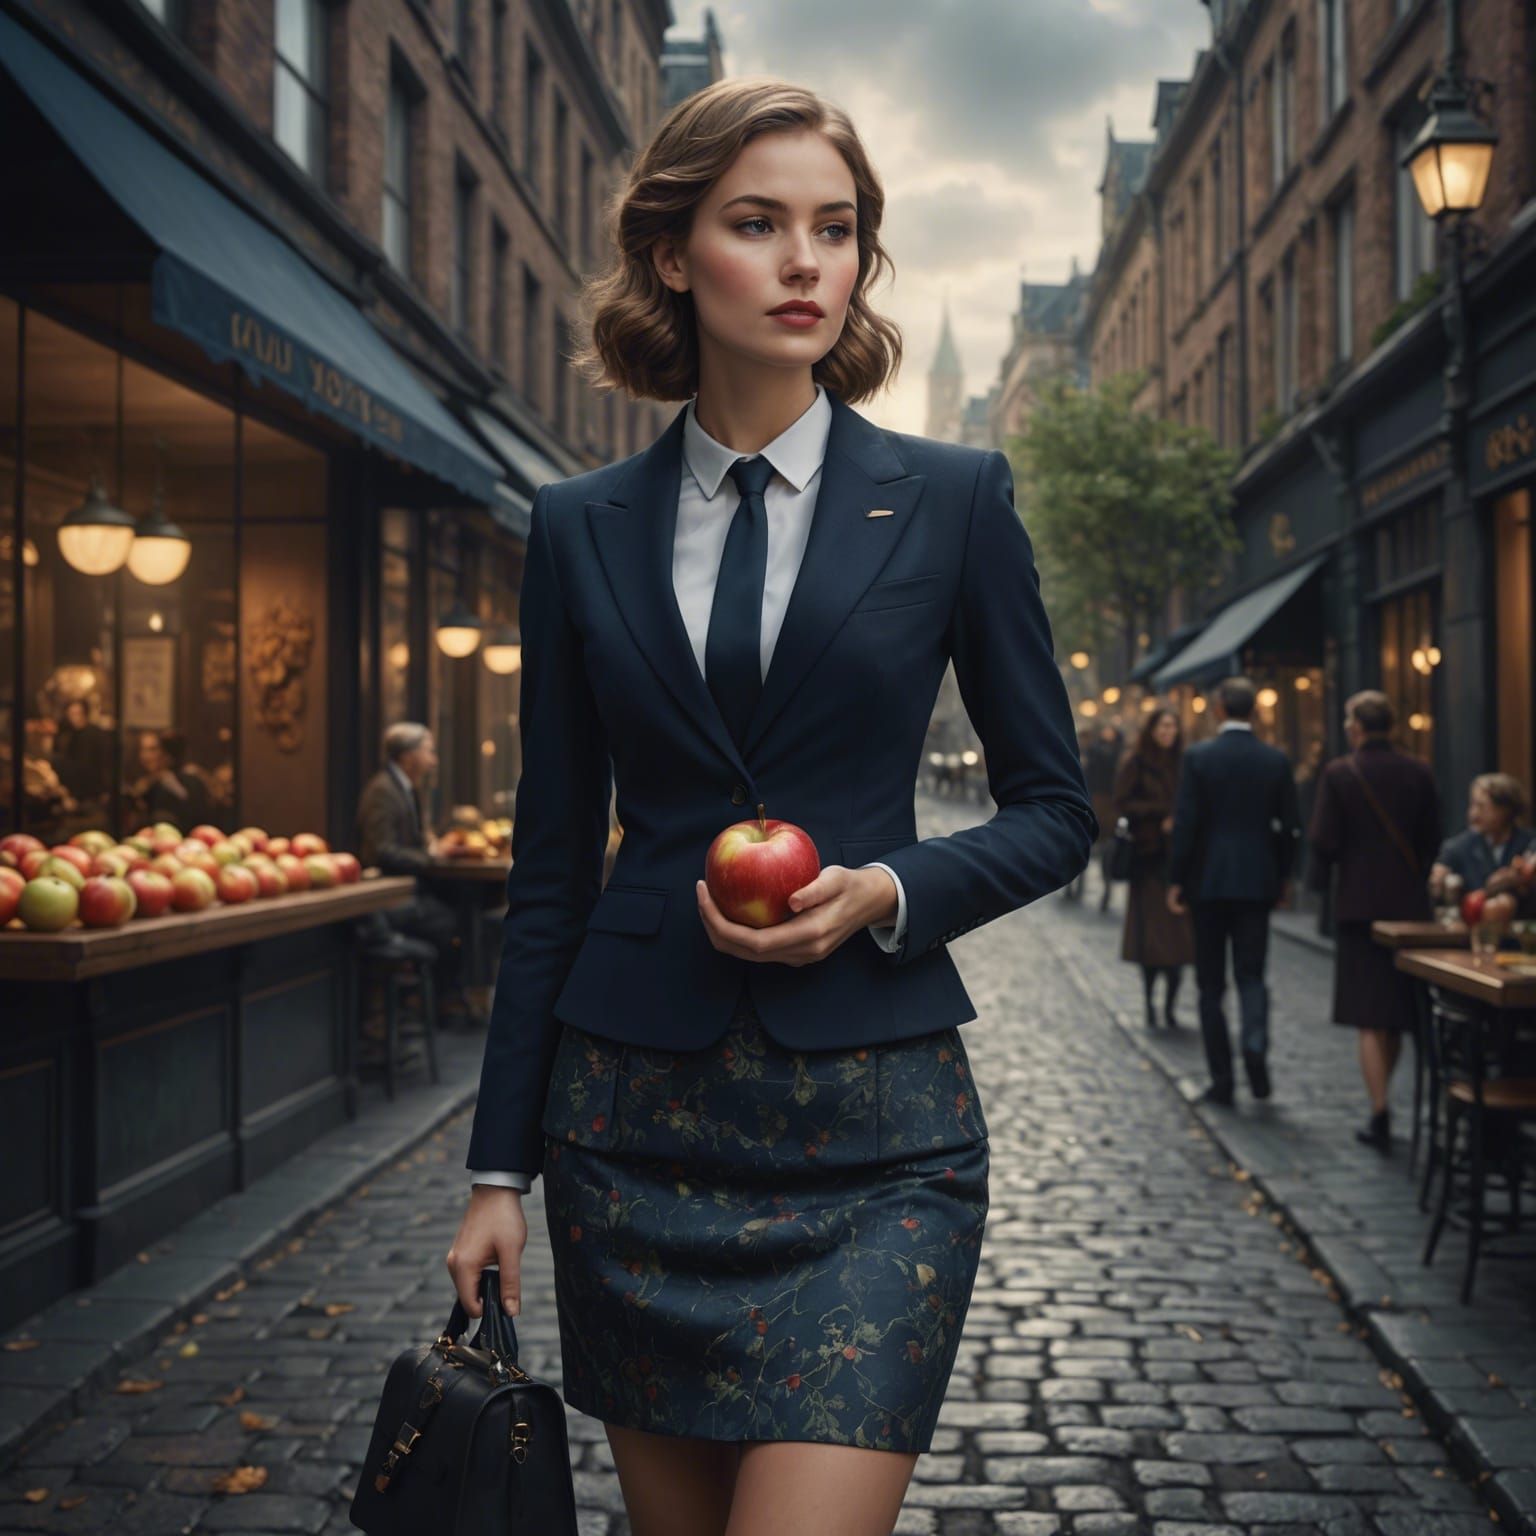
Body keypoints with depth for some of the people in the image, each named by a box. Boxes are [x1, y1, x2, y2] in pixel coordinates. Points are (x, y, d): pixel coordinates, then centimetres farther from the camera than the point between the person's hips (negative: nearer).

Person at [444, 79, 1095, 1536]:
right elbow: (551, 861, 8)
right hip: (634, 1116, 2)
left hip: (871, 1126, -2)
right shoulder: (582, 527, 5)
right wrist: (499, 1167, 7)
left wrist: (884, 892, -14)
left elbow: (1055, 810, 6)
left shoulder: (952, 500, 1)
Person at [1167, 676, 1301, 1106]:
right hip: (1257, 881, 2)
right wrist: (1284, 876, 17)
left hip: (1208, 881, -2)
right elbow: (1290, 826, 4)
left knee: (1211, 982, 6)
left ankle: (1221, 1080, 7)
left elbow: (1185, 823, -9)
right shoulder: (1276, 760, 1)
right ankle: (1255, 1043, -19)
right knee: (1251, 973, 9)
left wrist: (1175, 880, -2)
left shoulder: (1198, 757, -7)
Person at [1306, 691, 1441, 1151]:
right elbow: (1432, 838, 5)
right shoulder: (1418, 772, 1)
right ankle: (1381, 1097, 27)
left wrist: (1320, 879, 6)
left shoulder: (1338, 773, -10)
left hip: (1359, 902, -3)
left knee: (1369, 1016, 0)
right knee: (1398, 1010, 15)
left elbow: (1324, 840, -10)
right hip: (1409, 902, 3)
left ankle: (1380, 1113, -6)